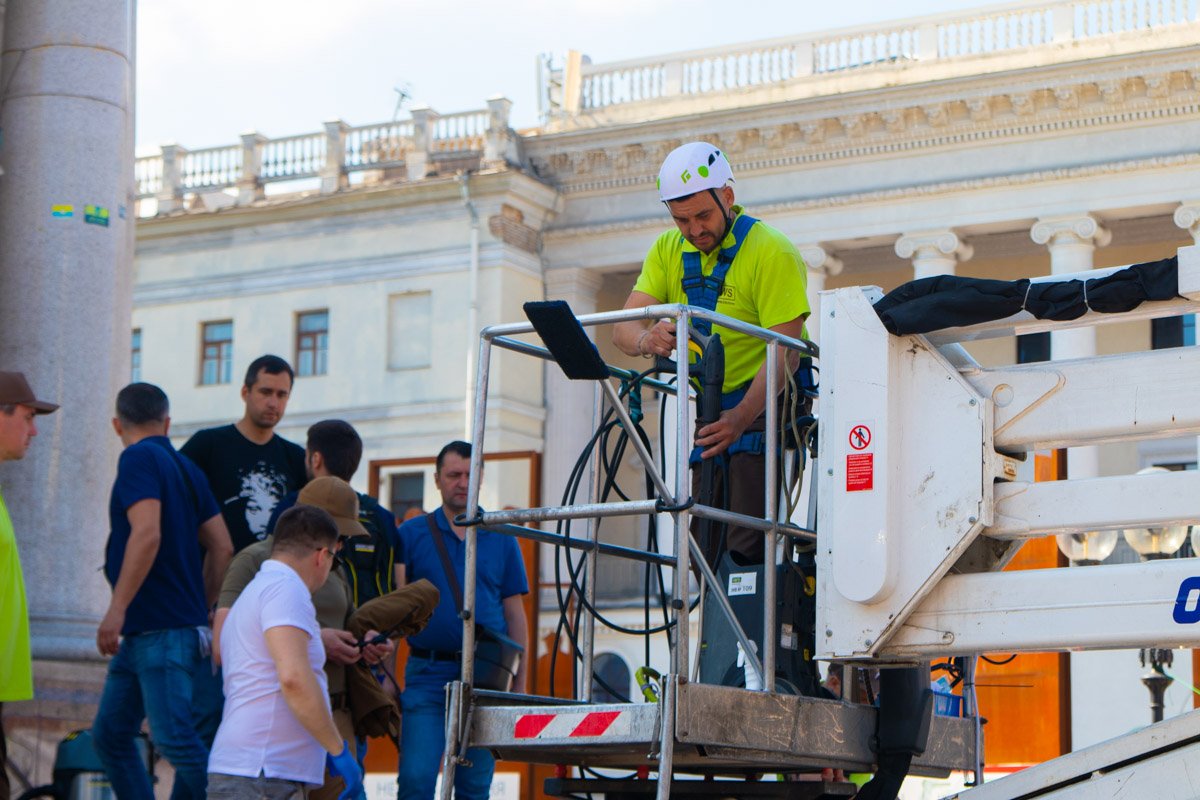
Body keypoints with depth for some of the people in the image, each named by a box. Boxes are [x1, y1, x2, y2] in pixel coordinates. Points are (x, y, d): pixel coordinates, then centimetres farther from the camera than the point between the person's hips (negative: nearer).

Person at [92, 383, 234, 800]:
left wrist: (117, 609, -21)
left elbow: (147, 534, -21)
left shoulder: (139, 458, -8)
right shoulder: (186, 468, 17)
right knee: (110, 734, 12)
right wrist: (199, 611, 23)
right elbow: (221, 548, 15)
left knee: (175, 739, -13)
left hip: (162, 629, -9)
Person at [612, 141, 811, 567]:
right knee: (706, 550, 2)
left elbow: (785, 352, -24)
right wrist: (646, 340, -31)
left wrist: (741, 417, -39)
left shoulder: (773, 253, -17)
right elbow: (624, 326, -5)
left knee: (745, 548, -19)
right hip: (712, 410, 6)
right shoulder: (669, 251, 3)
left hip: (766, 404, -6)